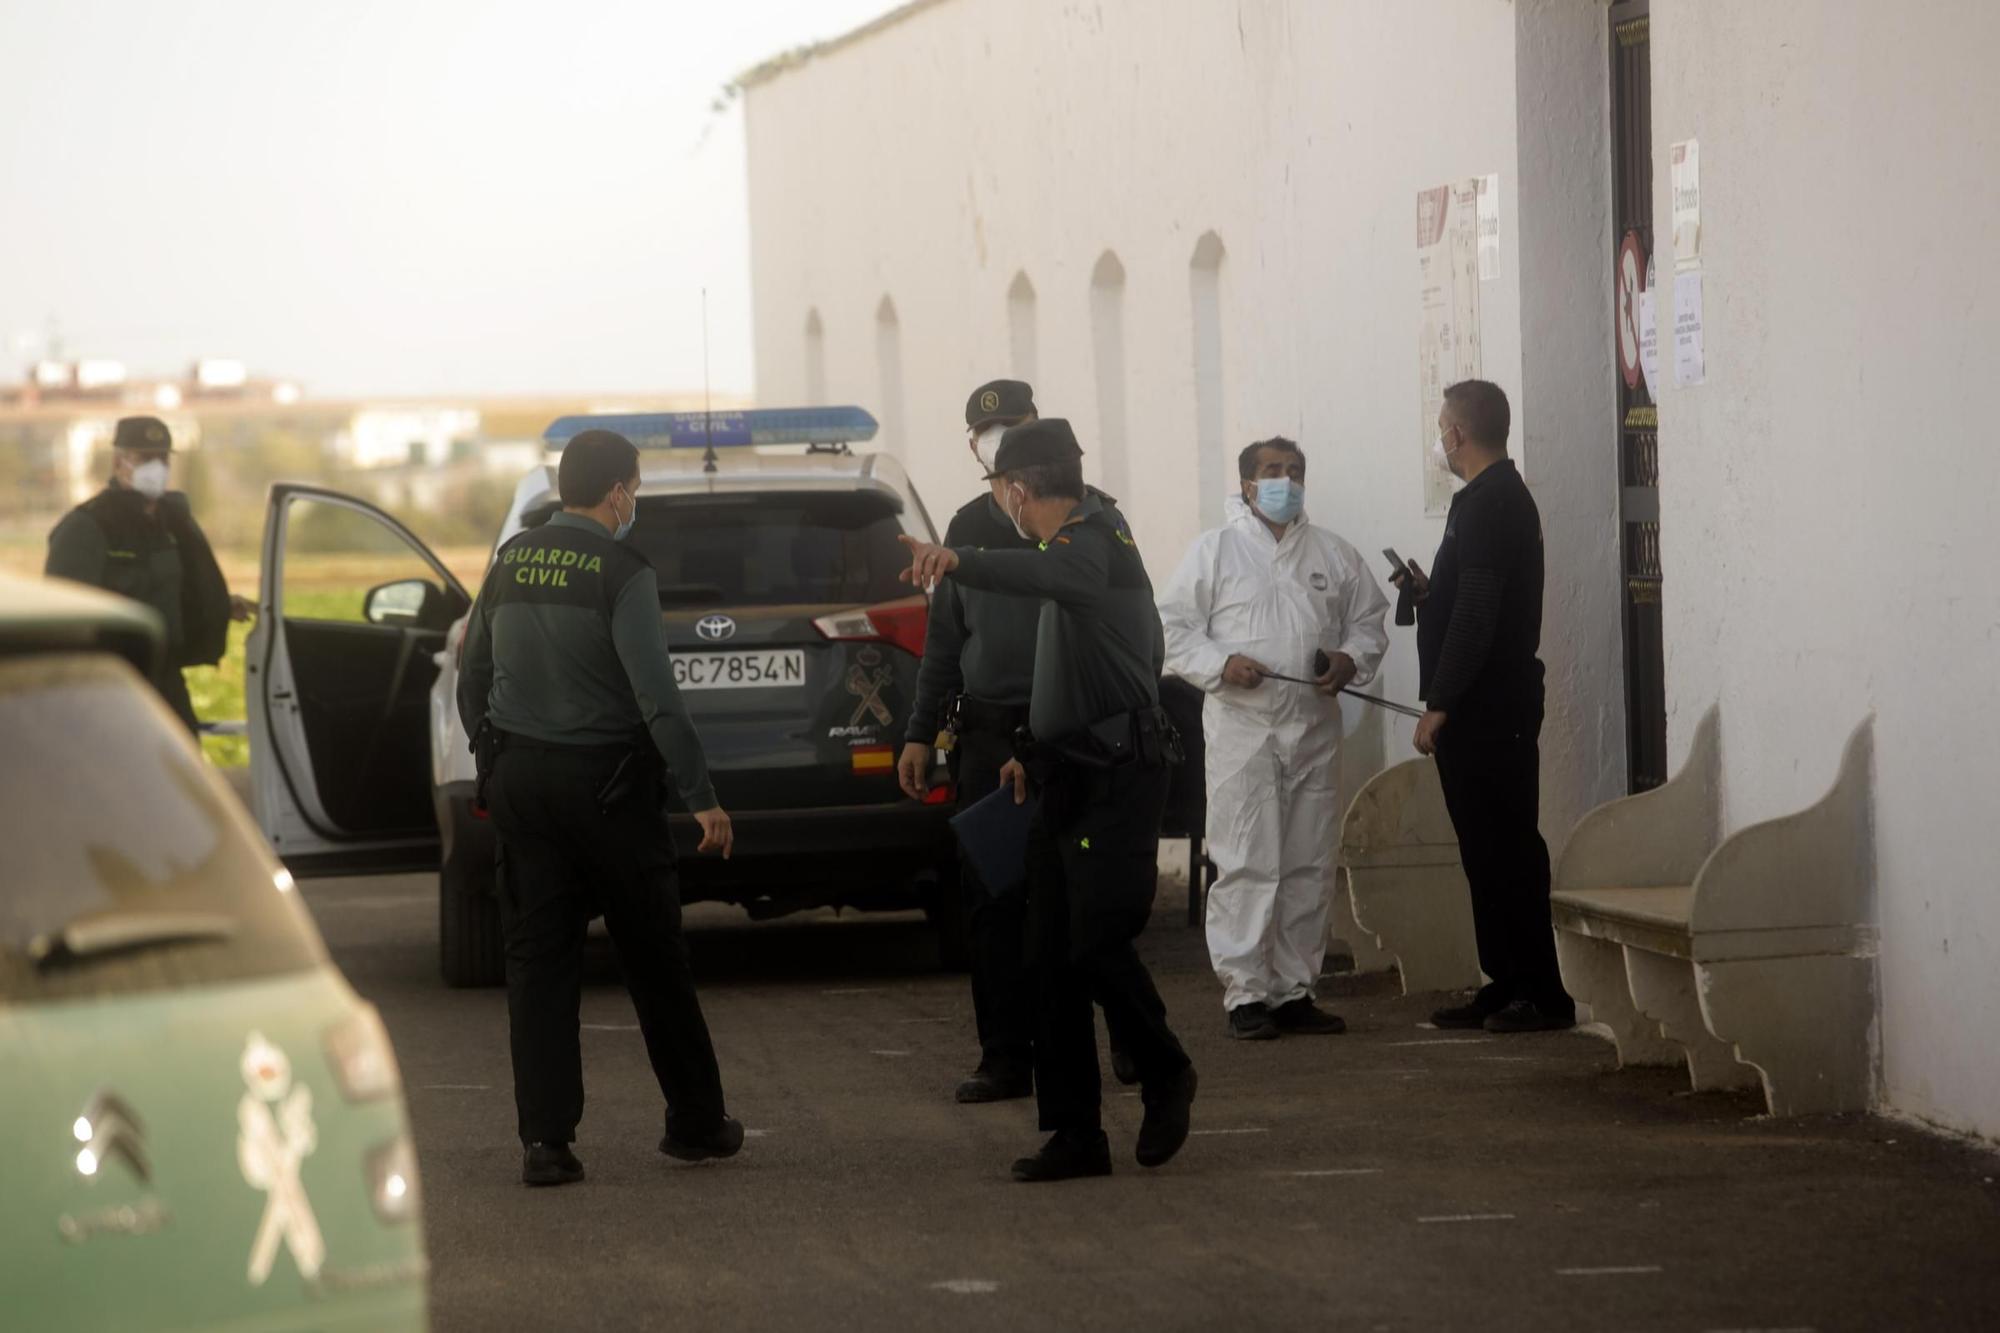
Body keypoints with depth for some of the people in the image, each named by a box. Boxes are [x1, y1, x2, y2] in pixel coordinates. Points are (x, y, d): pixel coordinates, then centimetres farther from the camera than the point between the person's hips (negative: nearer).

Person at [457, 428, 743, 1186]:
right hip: (605, 783, -5)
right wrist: (701, 796, -16)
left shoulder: (510, 564, 6)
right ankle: (695, 1123, 18)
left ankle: (545, 1139, -3)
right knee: (654, 960, 8)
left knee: (538, 959, 5)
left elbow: (473, 684, 14)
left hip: (519, 782, 5)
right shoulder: (621, 574, -13)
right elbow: (655, 696, -19)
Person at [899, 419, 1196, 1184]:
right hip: (1070, 781, 10)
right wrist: (1038, 752, 31)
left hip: (1116, 781, -10)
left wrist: (959, 563, -55)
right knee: (1051, 959, 4)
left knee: (1098, 946, -12)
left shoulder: (1094, 540, -12)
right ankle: (1075, 1132, 5)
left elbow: (1055, 576, -39)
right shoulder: (1084, 541, 20)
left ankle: (1166, 1077, 12)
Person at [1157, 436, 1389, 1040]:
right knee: (1246, 862, -9)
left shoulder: (1334, 555, 13)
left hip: (1315, 726, 4)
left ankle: (1295, 990, 14)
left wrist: (1350, 660, -3)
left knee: (1309, 865, 6)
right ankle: (1246, 994, -6)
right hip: (1242, 724, -4)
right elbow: (1172, 626, 0)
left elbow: (1369, 621, 18)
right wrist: (1220, 663, -15)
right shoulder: (1215, 550, 3)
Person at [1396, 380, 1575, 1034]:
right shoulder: (1505, 498, 17)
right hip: (1489, 709, 11)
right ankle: (1507, 986, 15)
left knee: (1503, 846, -8)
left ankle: (1538, 992, -7)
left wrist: (1439, 705, -19)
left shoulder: (1487, 507, -16)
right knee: (1490, 849, 12)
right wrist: (1429, 591, 16)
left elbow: (1477, 617, -21)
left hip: (1487, 709, -11)